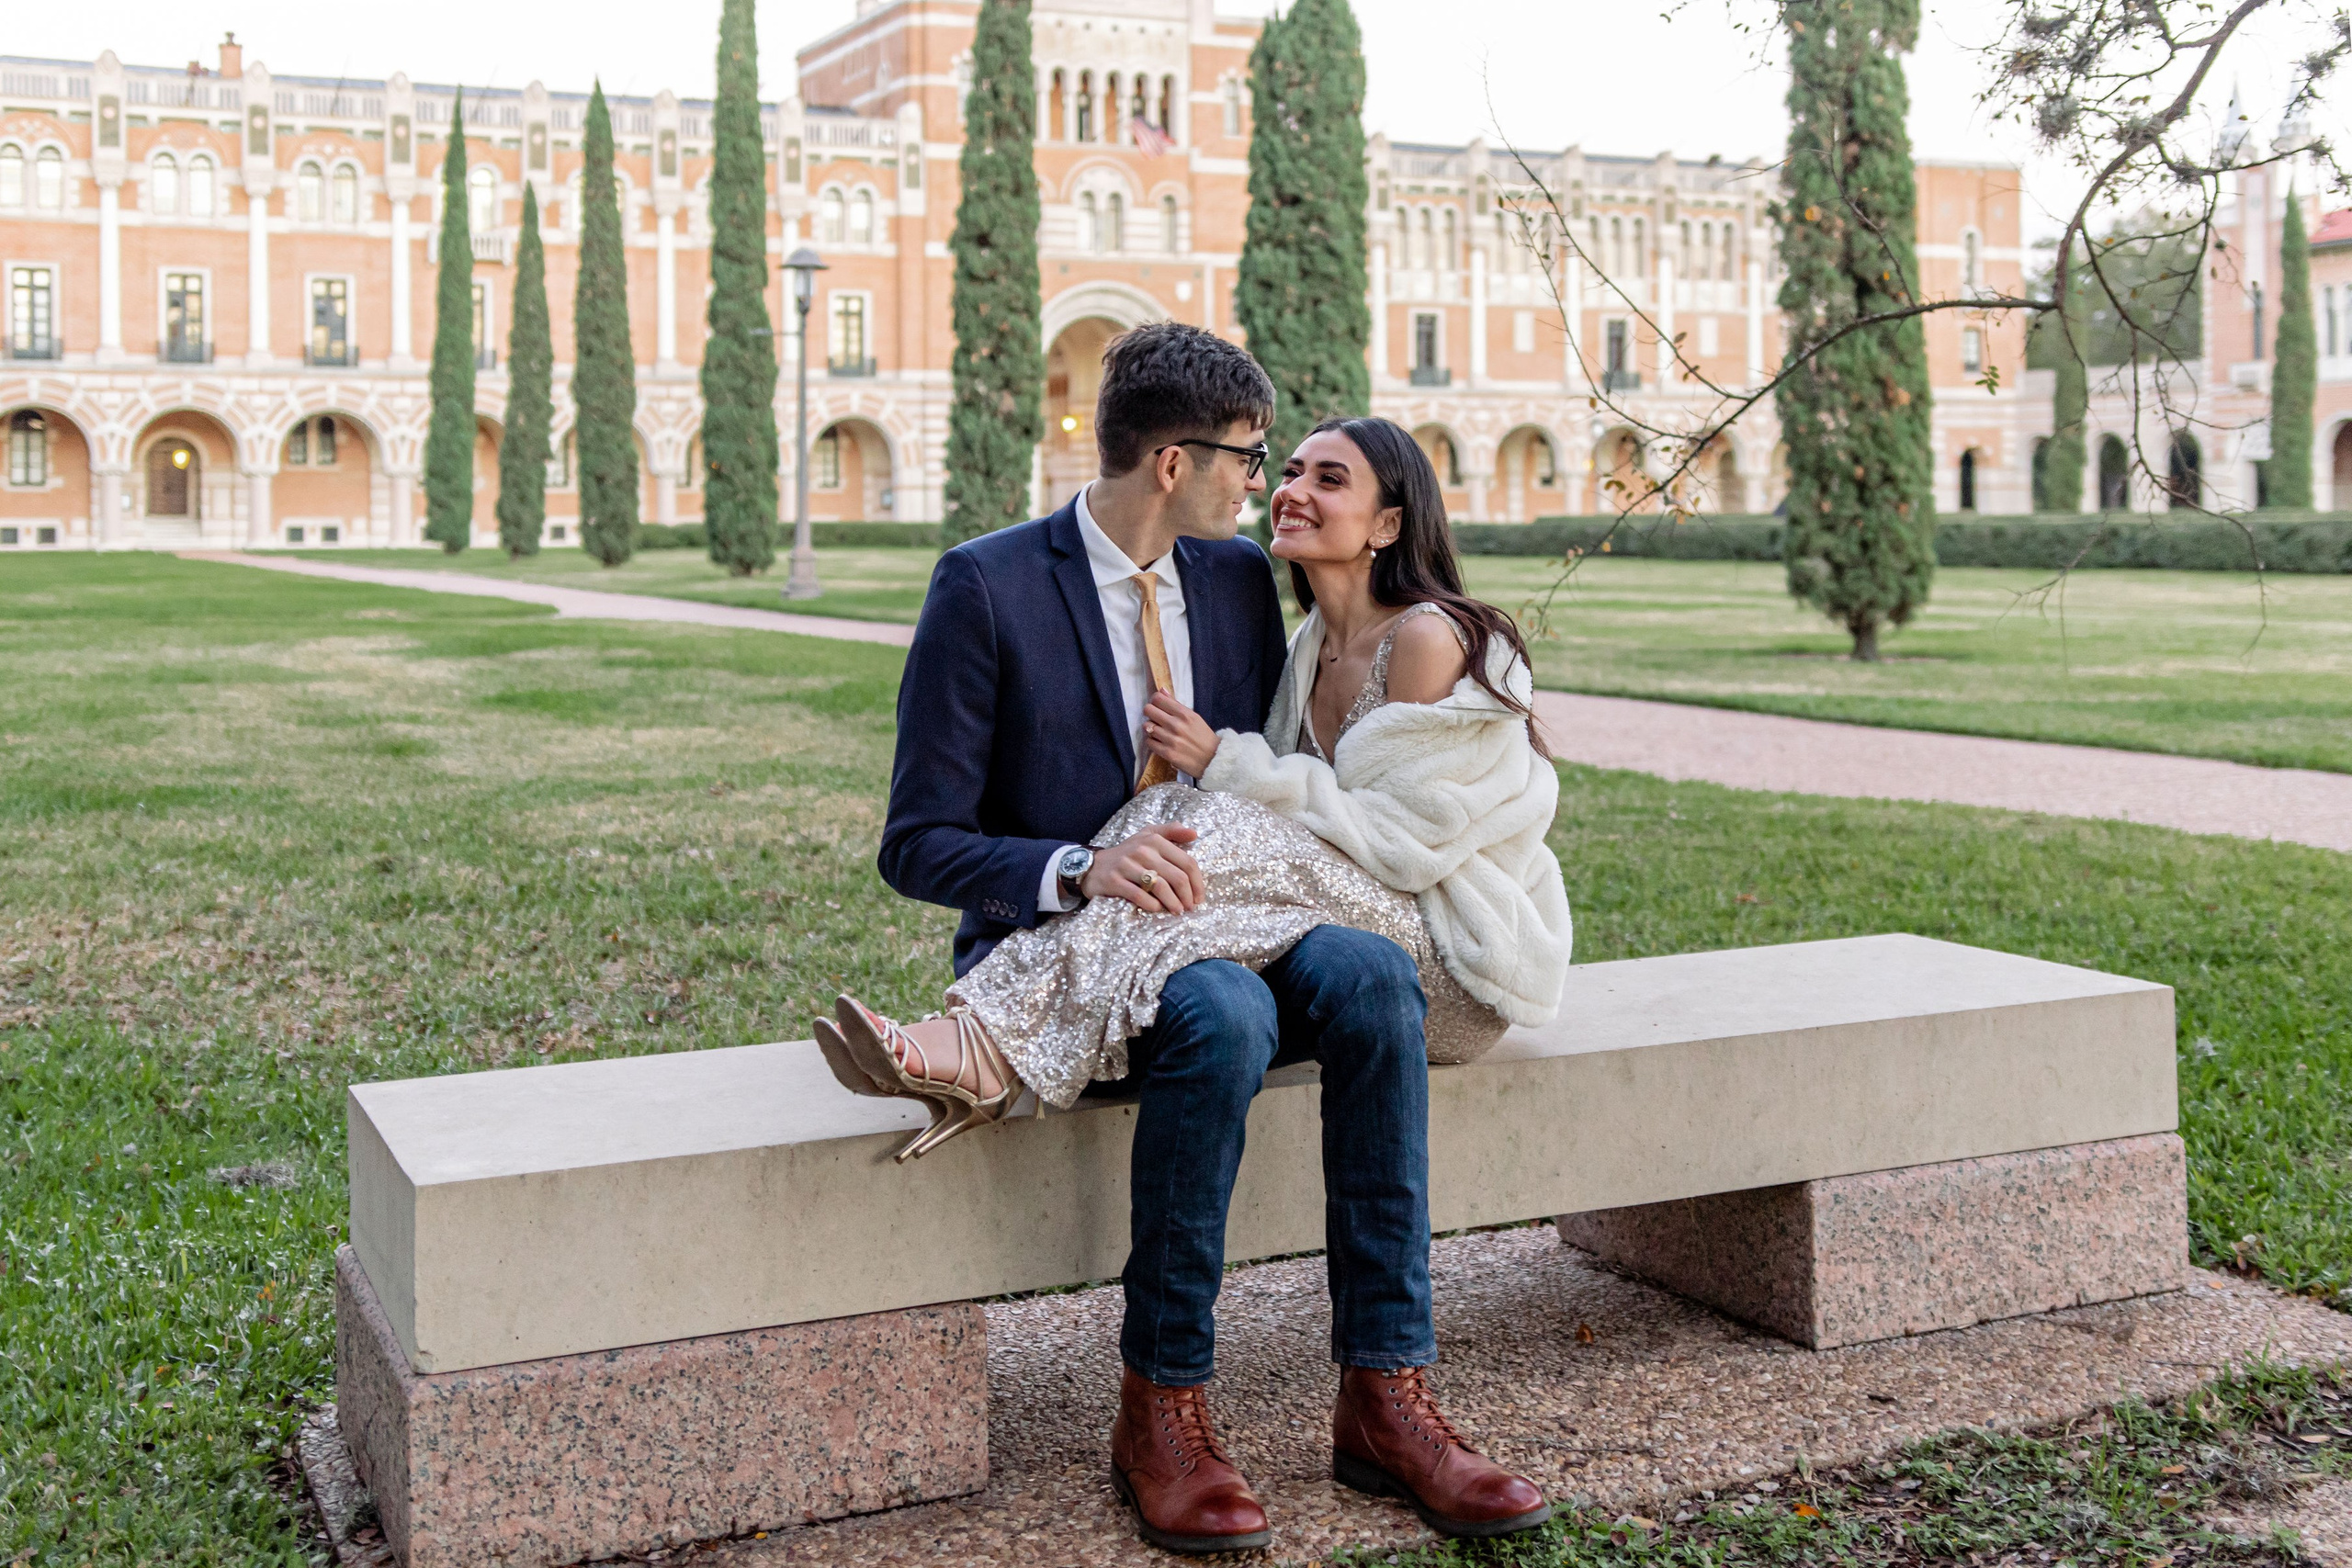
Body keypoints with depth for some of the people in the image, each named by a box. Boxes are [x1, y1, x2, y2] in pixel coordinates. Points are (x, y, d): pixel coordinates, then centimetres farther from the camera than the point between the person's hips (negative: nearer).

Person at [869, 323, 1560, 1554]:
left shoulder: (1237, 576, 11)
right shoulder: (986, 586, -6)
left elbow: (1279, 785, 19)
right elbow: (919, 846, -8)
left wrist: (1224, 760, -6)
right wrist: (1079, 870, -26)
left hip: (1213, 919, 5)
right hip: (1054, 947, -5)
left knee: (1370, 974, -27)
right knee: (1224, 1011, -36)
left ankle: (1383, 1396, -24)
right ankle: (1162, 1408, -22)